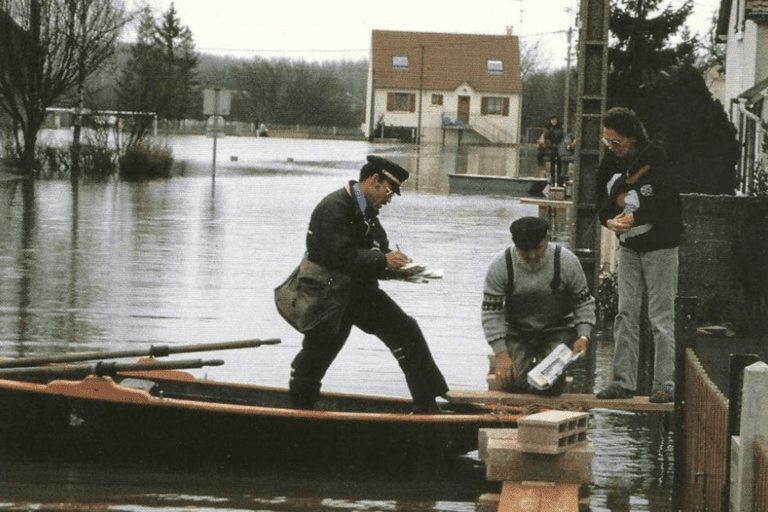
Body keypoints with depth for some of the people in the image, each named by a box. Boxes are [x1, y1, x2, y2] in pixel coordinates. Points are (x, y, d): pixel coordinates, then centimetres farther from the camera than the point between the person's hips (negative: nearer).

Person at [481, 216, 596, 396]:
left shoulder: (567, 261, -14)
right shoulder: (501, 265, -15)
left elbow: (584, 303, 0)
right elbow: (491, 312, -9)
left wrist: (583, 336, -16)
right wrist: (501, 354, -17)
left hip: (557, 333, -1)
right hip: (516, 332, 1)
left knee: (551, 386, -20)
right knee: (512, 382, -20)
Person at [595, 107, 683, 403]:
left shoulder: (654, 161, -16)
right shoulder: (610, 164, 3)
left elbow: (669, 206, -20)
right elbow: (603, 203, 5)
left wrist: (635, 217, -26)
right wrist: (610, 221, -16)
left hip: (660, 246, -6)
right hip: (628, 247, 6)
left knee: (662, 316, -4)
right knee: (626, 314, 4)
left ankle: (665, 384, -1)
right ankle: (623, 382, 6)